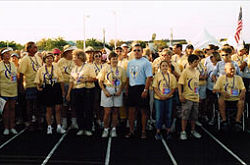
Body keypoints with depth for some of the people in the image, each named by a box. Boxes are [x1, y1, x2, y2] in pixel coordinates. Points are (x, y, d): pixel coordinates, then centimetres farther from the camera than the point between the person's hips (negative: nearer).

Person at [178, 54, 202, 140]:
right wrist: (180, 95, -19)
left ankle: (193, 130, 26)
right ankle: (183, 132, 5)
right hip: (187, 97, -6)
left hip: (195, 97, 6)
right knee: (185, 115, -4)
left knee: (194, 116, 12)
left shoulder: (197, 72, 11)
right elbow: (180, 83, -13)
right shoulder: (185, 71, -9)